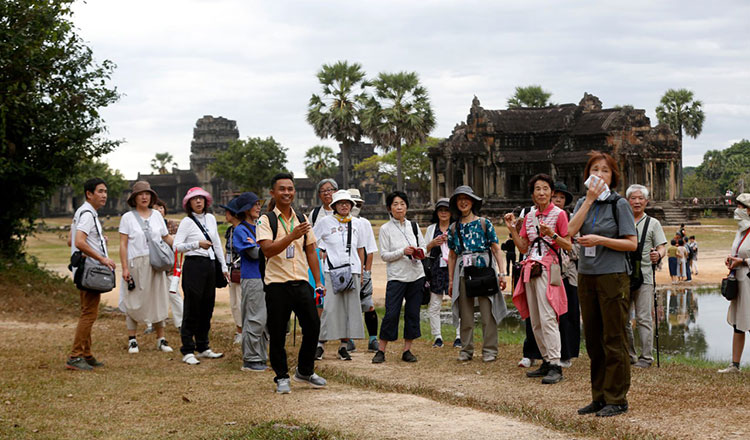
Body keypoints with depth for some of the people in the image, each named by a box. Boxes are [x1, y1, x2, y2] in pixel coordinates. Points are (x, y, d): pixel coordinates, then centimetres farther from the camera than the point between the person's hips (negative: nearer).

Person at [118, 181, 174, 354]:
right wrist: (125, 268, -9)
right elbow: (123, 244, -2)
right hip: (135, 264, -3)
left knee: (159, 300, 3)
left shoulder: (156, 215, 11)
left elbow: (167, 238, 15)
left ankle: (160, 339, 10)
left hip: (155, 265, 3)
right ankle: (132, 340, 9)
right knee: (133, 301, 0)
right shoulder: (128, 217, 2)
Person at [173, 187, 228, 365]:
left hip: (210, 265, 6)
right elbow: (176, 246, -12)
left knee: (207, 307, 11)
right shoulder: (187, 222, -5)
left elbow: (217, 244, 19)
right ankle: (187, 352, -1)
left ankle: (203, 348, 21)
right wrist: (197, 244, -22)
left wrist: (224, 266, 18)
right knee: (192, 309, -5)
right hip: (194, 265, -6)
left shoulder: (210, 218, 12)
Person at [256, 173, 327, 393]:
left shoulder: (302, 219, 12)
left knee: (313, 327, 4)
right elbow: (268, 250, -18)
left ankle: (305, 371, 23)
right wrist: (292, 236, -30)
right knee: (277, 333, 1)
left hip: (301, 282, 4)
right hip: (277, 284, -4)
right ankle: (282, 377, 15)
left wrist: (318, 282, 11)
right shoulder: (266, 220, -3)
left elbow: (310, 251, 16)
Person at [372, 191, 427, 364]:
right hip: (396, 276, -4)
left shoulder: (414, 226, 9)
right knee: (391, 314, -7)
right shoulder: (385, 229, -2)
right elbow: (384, 255, -5)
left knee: (413, 313, 5)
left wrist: (419, 252, -9)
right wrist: (403, 252, -17)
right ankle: (381, 351, 2)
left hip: (416, 275, 4)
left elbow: (423, 246, 14)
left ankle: (407, 350, 13)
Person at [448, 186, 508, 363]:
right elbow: (452, 256, 16)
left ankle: (489, 350, 4)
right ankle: (466, 350, 14)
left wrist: (501, 273, -6)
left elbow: (496, 249, 2)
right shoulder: (454, 228, 12)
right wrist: (450, 280, 12)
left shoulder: (484, 223, 3)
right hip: (463, 272, 3)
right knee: (465, 313, 5)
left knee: (487, 312, -3)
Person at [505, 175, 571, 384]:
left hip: (548, 268, -7)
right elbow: (523, 247, 14)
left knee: (547, 317, -15)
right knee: (535, 321, 7)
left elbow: (568, 245, -4)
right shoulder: (529, 217, 15)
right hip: (530, 268, 7)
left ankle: (555, 366, -16)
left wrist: (552, 235, -19)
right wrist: (512, 230, 3)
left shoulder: (559, 214, -1)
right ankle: (547, 361, 14)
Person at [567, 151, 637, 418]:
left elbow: (632, 244, -7)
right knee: (593, 339, 10)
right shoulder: (583, 203, 11)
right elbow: (571, 231, -6)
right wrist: (590, 199, -8)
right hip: (586, 276, 5)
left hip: (613, 276, -5)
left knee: (613, 340, -3)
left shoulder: (619, 204, -3)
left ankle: (617, 399, 4)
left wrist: (599, 240, -16)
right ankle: (599, 397, 18)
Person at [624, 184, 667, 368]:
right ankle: (628, 355, 15)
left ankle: (646, 357, -1)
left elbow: (662, 247, 1)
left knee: (643, 318, -5)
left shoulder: (652, 223, 8)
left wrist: (658, 255, -21)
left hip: (644, 275, -3)